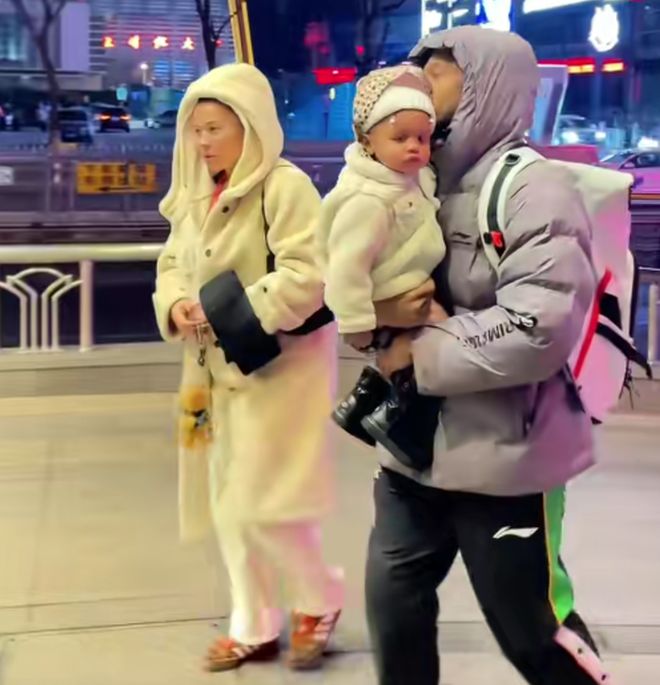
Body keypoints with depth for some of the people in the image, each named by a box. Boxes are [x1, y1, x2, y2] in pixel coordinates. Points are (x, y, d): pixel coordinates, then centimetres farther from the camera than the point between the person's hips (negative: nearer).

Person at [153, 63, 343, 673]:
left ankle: (319, 601, 19)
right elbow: (172, 265, 15)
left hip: (279, 367, -8)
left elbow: (308, 274, -24)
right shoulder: (195, 197, 10)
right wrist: (176, 304, -7)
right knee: (227, 502, 12)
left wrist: (229, 313, -25)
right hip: (219, 370, 8)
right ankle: (254, 625, 26)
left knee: (262, 503, -7)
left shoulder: (285, 187, -15)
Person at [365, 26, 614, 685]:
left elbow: (539, 327, -25)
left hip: (505, 457, -7)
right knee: (393, 605, 14)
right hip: (414, 447, 7)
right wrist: (375, 311, -13)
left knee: (530, 631, 6)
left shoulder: (533, 190, -13)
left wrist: (420, 351, -17)